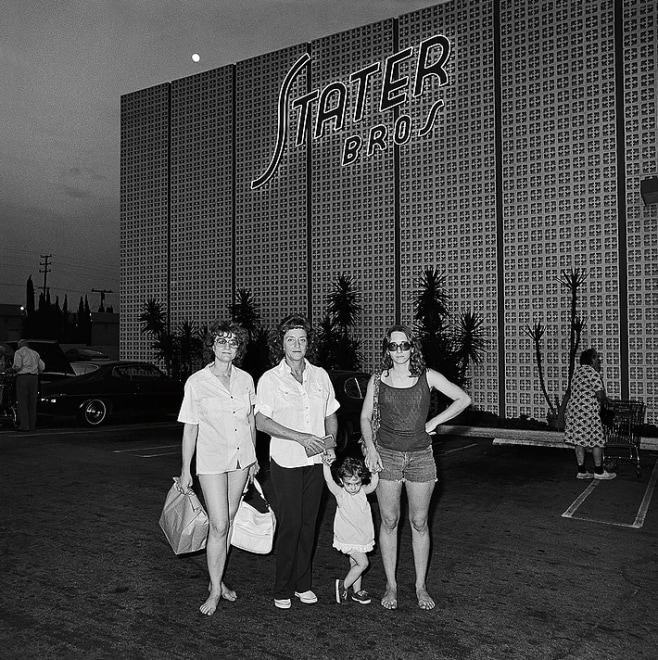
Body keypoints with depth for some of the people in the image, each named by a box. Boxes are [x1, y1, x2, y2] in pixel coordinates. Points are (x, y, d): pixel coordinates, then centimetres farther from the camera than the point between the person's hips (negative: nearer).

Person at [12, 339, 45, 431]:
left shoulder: (19, 352, 1)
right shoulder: (35, 353, 20)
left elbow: (17, 366, -14)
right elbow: (42, 367, 18)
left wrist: (14, 368, 8)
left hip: (23, 377, -5)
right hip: (34, 378, 5)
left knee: (22, 402, -5)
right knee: (32, 402, 8)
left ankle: (24, 425, -13)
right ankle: (32, 425, 7)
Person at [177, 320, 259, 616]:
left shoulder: (245, 379, 0)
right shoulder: (196, 382, -10)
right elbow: (190, 428, -6)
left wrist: (253, 456, 15)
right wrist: (185, 469, -5)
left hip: (241, 459, 4)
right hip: (211, 461, -4)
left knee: (227, 521, 13)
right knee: (218, 525, -6)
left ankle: (218, 579, 28)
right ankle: (215, 591, 8)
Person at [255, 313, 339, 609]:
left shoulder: (320, 375, 7)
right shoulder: (270, 379, -6)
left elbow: (331, 415, 14)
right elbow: (262, 422, -11)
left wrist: (330, 442, -4)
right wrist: (301, 437, -18)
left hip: (316, 461, 4)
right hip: (286, 462, -4)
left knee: (308, 523, 11)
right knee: (290, 525, -1)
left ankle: (303, 583, 25)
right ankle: (282, 590, 15)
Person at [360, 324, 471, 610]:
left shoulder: (428, 377, -2)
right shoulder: (377, 380, 0)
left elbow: (463, 399, 4)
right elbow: (365, 417, 8)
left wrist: (433, 422, -1)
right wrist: (370, 447, -7)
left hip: (420, 456, 0)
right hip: (386, 456, 0)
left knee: (419, 523, 7)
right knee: (389, 521, 7)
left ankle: (421, 586, 22)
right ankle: (391, 585, 21)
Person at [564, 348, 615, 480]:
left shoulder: (578, 372, 14)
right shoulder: (593, 373, -13)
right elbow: (600, 395, -16)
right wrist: (601, 403, 7)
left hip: (573, 409, 8)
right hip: (588, 411, -8)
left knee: (579, 440, 10)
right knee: (596, 441, 4)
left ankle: (581, 471, 14)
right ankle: (599, 471, 11)